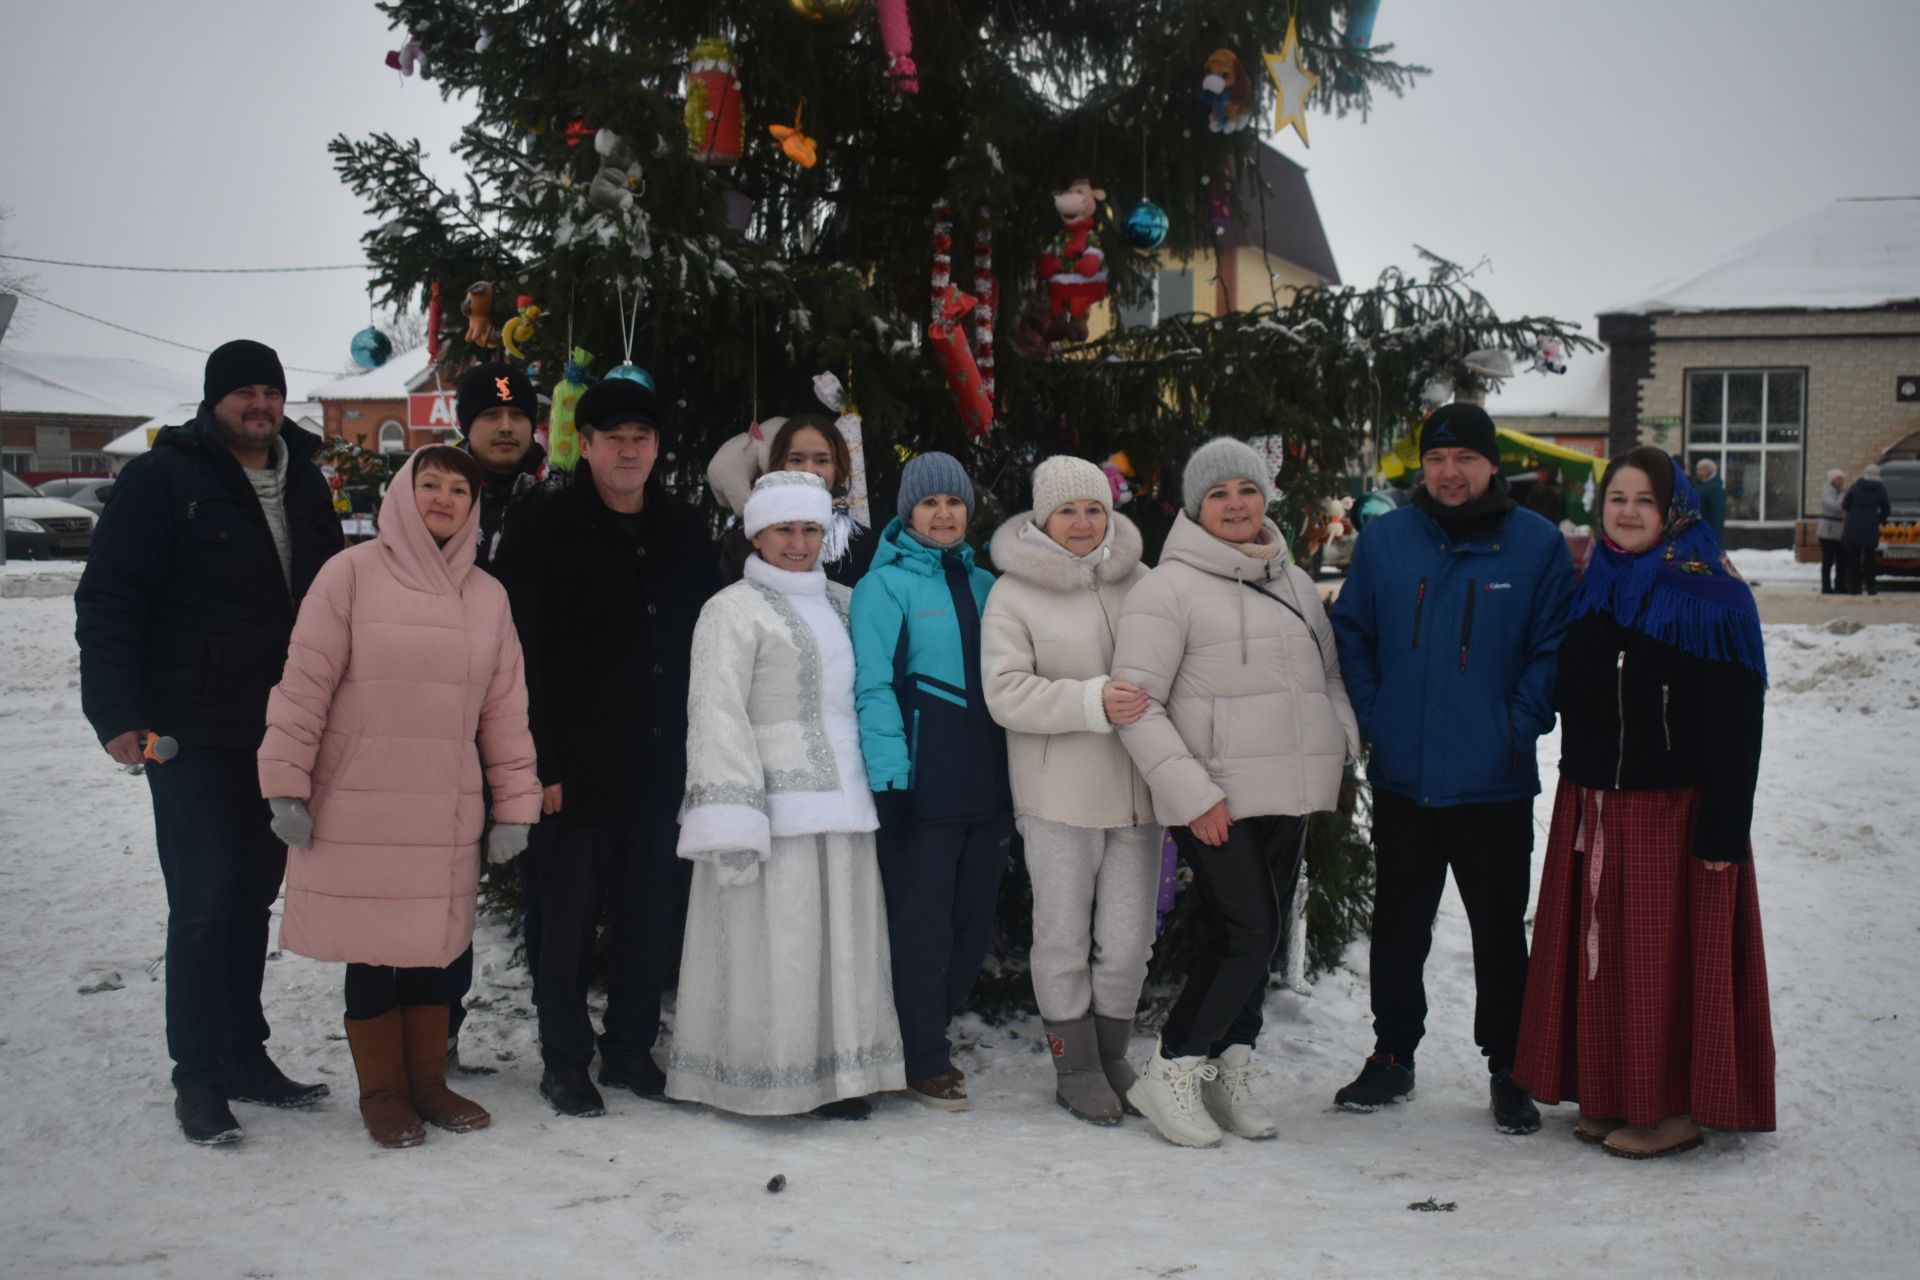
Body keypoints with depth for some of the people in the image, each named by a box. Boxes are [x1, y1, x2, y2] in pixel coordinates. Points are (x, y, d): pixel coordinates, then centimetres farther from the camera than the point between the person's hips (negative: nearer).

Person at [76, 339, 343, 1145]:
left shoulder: (304, 483, 12)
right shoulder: (162, 479, -5)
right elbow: (108, 602, -9)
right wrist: (117, 715, -16)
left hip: (282, 736, 6)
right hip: (193, 737, -5)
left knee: (252, 897, 13)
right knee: (205, 903, -5)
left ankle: (245, 1055, 23)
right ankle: (197, 1076, 5)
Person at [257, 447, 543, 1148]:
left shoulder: (488, 595, 9)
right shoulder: (352, 573, -5)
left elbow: (505, 706, 10)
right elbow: (304, 683, -6)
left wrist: (515, 803, 8)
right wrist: (287, 784, -8)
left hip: (448, 816, 4)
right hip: (357, 811, -3)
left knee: (432, 947, 10)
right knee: (371, 951, 4)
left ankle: (427, 1081, 25)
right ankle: (381, 1090, 19)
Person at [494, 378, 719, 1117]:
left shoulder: (685, 535, 10)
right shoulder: (546, 532, -4)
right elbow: (521, 660, -7)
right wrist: (538, 765, -12)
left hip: (661, 766, 4)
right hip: (577, 770, -4)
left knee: (651, 918, 11)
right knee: (569, 920, 4)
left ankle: (631, 1050, 25)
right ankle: (565, 1061, 17)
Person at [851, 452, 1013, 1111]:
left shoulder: (984, 584, 14)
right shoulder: (886, 584, -4)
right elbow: (873, 687, -12)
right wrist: (889, 778, -19)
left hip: (986, 785, 6)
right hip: (922, 785, -6)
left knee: (974, 925, 12)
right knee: (923, 928, 0)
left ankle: (926, 1034, 29)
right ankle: (924, 1062, 13)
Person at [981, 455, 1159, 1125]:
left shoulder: (1140, 582, 9)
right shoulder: (1013, 594, -3)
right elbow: (1006, 693, -12)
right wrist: (1095, 702, -22)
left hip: (1137, 789, 3)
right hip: (1059, 794, -3)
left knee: (1129, 940, 7)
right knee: (1064, 936, 4)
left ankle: (1111, 1055, 26)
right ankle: (1076, 1068, 18)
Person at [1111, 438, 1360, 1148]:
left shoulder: (1293, 582, 15)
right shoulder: (1169, 588, -8)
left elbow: (1329, 675, 25)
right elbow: (1136, 703, -12)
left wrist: (1347, 743, 6)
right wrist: (1191, 793, -17)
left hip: (1289, 796, 7)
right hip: (1217, 799, -7)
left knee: (1260, 936, 11)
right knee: (1247, 934, -11)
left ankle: (1228, 1073, 23)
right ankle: (1170, 1072, 1)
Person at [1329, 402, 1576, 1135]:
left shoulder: (1537, 545, -3)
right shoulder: (1384, 540, 4)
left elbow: (1555, 649, -1)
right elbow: (1350, 633, 10)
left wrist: (1519, 727, -10)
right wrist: (1373, 716, 0)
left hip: (1493, 784, -2)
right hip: (1401, 780, 3)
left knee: (1499, 931, 7)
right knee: (1397, 927, 13)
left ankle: (1508, 1069, 20)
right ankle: (1392, 1057, 27)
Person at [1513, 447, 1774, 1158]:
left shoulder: (1711, 599, -8)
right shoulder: (1592, 591, 11)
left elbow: (1735, 727, -12)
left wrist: (1721, 831, -17)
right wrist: (1579, 800, 9)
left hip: (1672, 808, -6)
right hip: (1591, 808, 6)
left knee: (1668, 959, -1)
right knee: (1602, 953, 10)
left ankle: (1676, 1108, 10)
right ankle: (1610, 1097, 21)